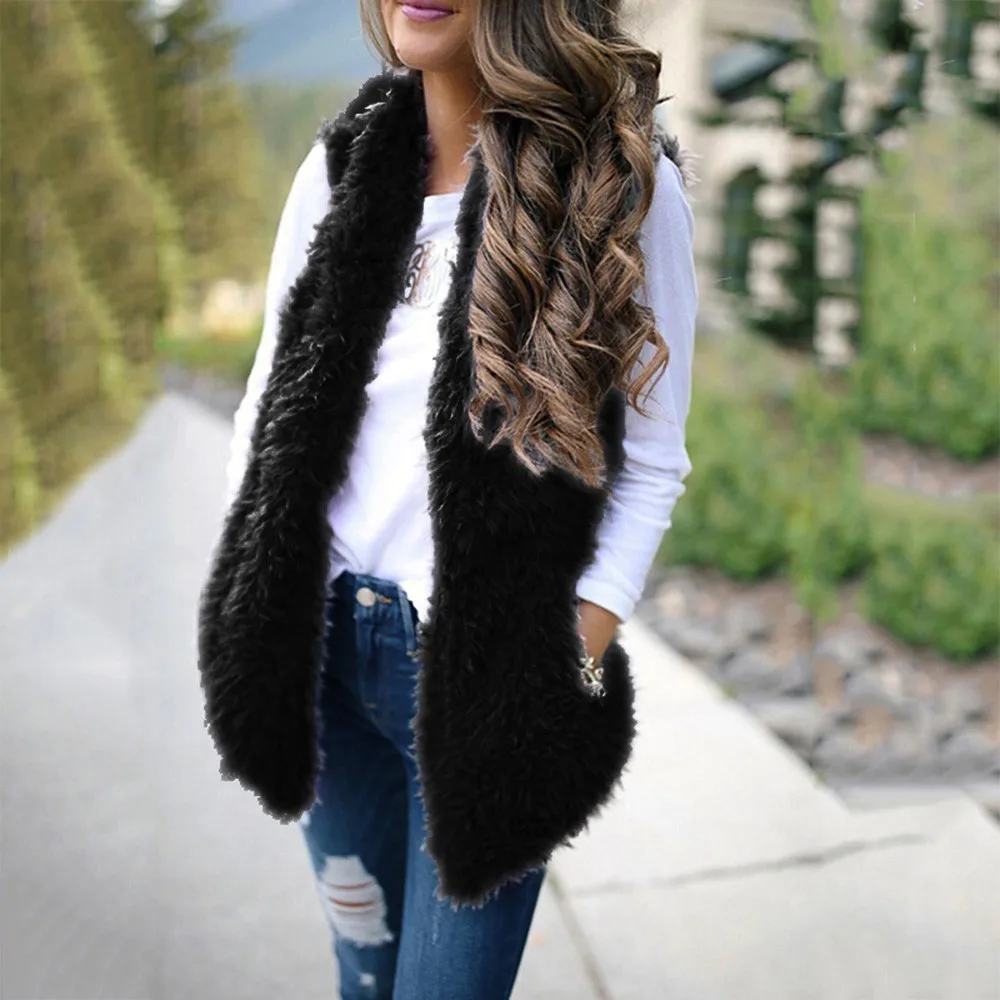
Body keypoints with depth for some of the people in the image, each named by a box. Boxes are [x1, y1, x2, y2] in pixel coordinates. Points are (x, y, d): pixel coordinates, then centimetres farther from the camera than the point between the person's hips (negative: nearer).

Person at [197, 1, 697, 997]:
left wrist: (575, 666, -13)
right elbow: (272, 409, 9)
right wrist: (245, 627, 4)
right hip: (325, 643, 4)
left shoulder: (623, 183, -9)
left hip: (489, 676, -4)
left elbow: (650, 467, -6)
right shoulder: (343, 164, 3)